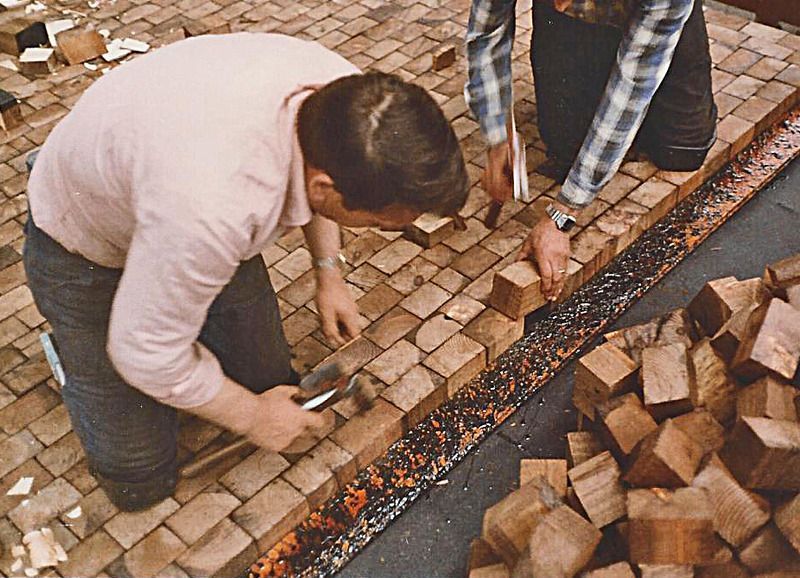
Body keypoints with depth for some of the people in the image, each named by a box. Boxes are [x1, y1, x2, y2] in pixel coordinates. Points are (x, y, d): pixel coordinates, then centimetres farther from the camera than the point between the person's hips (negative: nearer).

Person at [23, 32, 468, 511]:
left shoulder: (347, 93, -26)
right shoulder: (214, 202, -48)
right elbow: (147, 356, -30)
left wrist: (329, 272, 4)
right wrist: (252, 417, -14)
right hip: (85, 252, -5)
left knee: (272, 383, 8)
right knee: (142, 480, 1)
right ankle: (74, 349, 25)